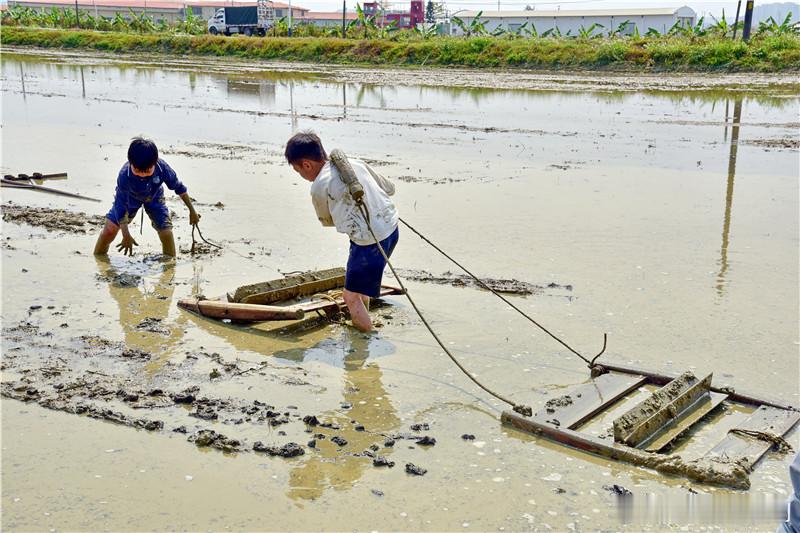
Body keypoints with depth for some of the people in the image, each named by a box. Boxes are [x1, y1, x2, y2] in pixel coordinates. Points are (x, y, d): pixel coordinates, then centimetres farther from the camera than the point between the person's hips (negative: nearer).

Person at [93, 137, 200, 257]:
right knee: (110, 229, -12)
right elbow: (121, 205, -32)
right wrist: (126, 236, -36)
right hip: (129, 198, -1)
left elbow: (179, 188, -17)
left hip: (154, 198, 1)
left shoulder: (163, 168, -36)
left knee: (166, 232, -13)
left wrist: (192, 211, -6)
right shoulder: (124, 175, -39)